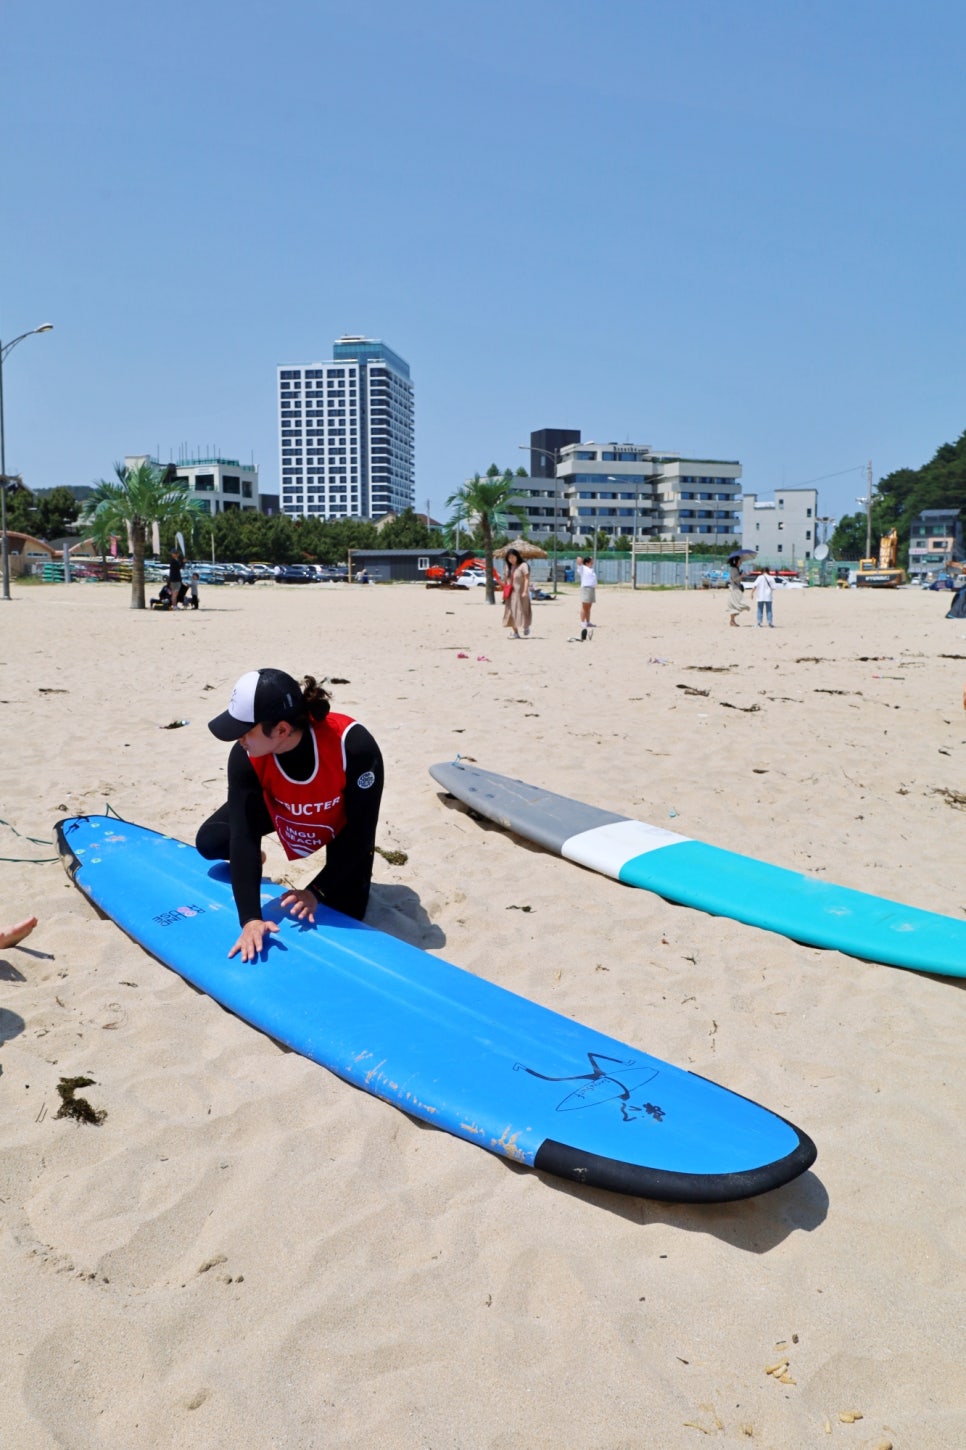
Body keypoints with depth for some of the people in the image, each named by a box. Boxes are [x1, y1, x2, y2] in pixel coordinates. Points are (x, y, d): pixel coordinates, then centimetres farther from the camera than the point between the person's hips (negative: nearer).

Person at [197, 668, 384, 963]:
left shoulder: (354, 745, -44)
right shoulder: (245, 757, -35)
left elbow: (360, 830, -32)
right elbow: (244, 835, -35)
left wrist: (316, 891, -31)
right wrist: (250, 918, -43)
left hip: (341, 821, -2)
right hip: (279, 810, 3)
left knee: (344, 915, -6)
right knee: (210, 842, -11)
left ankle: (352, 868, 27)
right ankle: (246, 866, 23)